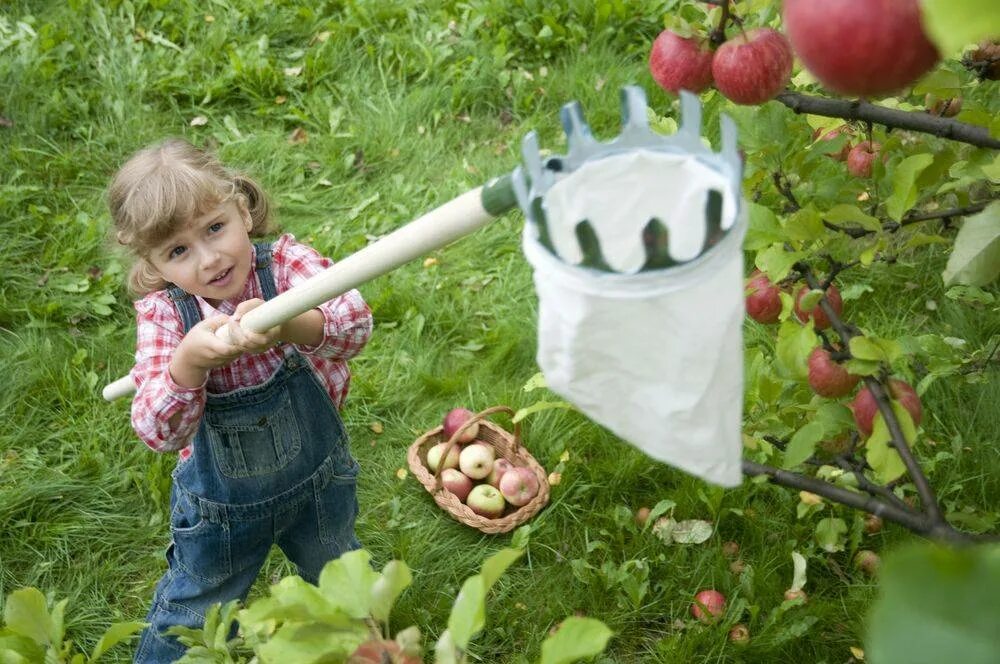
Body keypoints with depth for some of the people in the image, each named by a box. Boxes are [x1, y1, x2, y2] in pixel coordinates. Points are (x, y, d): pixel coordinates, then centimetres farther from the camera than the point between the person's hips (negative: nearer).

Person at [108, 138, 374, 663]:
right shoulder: (163, 313, -21)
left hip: (318, 477, 2)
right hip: (222, 498, -1)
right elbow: (158, 434, -28)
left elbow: (355, 324, -39)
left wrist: (286, 323, -59)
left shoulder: (285, 263, -22)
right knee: (192, 616, 20)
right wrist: (188, 362, -48)